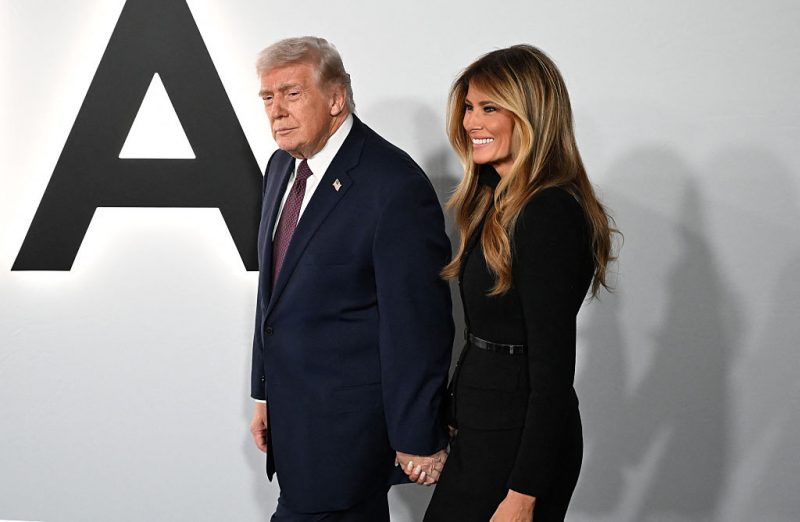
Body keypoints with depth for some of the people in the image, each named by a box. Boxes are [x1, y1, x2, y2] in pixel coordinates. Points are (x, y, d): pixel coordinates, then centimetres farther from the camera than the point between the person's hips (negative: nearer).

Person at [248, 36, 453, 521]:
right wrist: (265, 393, 18)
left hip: (345, 422, -8)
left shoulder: (394, 185, -19)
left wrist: (418, 438, -14)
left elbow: (418, 321, -17)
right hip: (293, 412, 8)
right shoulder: (284, 166, 8)